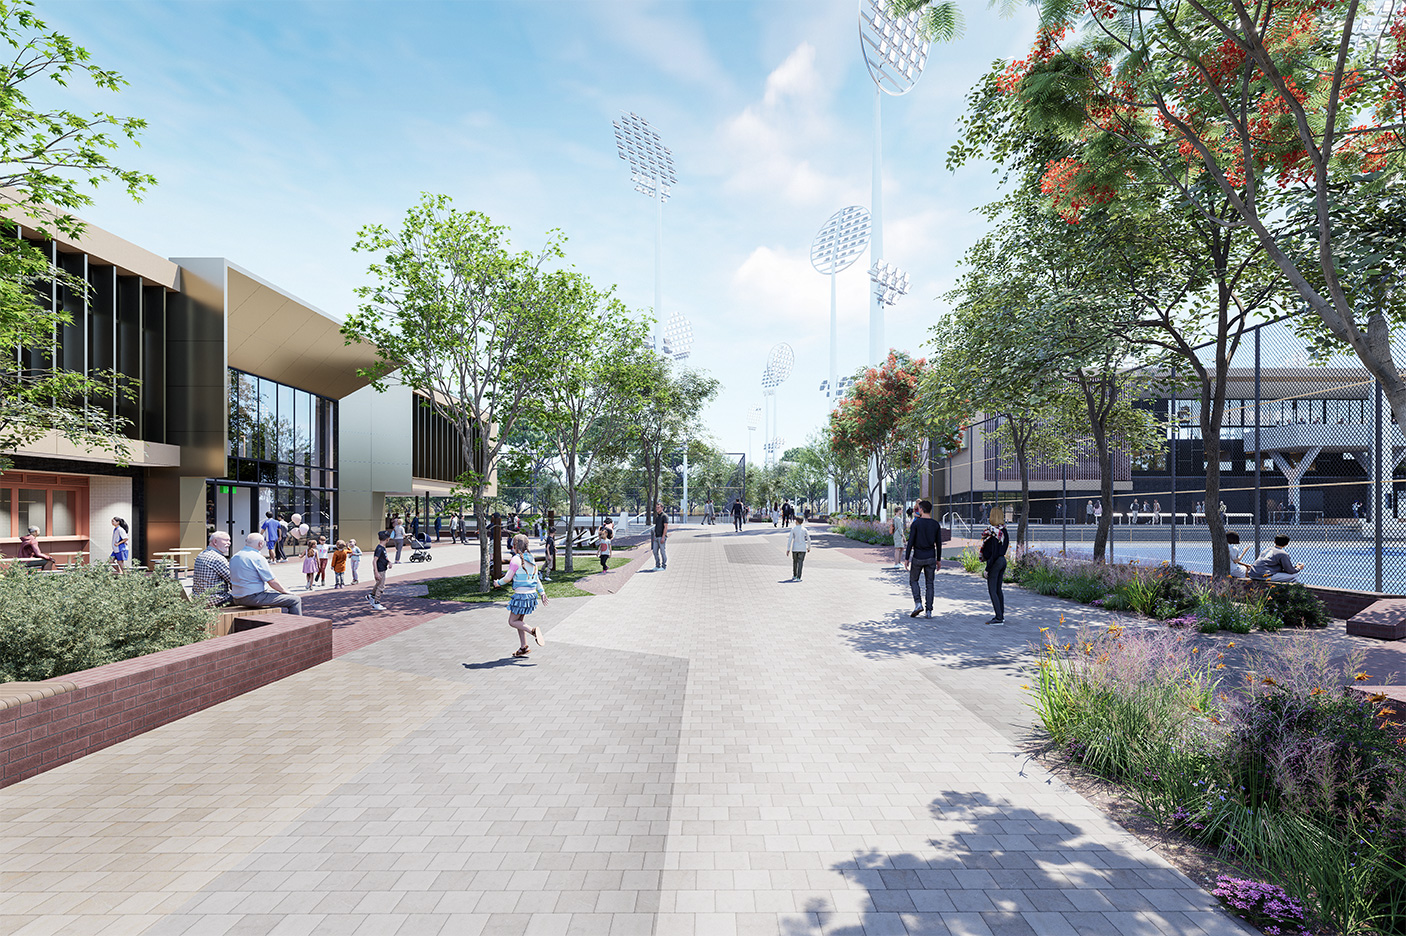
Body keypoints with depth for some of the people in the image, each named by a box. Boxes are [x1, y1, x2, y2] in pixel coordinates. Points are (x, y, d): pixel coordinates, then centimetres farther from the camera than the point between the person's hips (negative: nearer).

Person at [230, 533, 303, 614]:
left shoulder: (233, 558, 10)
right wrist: (286, 591, 0)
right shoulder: (258, 558, -17)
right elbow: (272, 582, -16)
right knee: (295, 600, -7)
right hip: (255, 598, -10)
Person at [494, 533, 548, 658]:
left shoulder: (516, 559, -15)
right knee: (519, 620, 19)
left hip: (521, 595, -8)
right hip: (532, 594, 8)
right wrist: (542, 592, 15)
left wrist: (498, 582, 7)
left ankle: (533, 631, -16)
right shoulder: (530, 559, 9)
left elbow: (508, 578, -12)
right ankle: (524, 647, 19)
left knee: (512, 622, 5)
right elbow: (536, 578, 12)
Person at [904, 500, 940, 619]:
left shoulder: (916, 523, -9)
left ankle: (918, 603, -4)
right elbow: (938, 543, 7)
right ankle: (929, 610, 7)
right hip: (931, 558, 3)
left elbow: (911, 542, -11)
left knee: (913, 580, 13)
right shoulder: (935, 524, 3)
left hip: (918, 557, -3)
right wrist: (938, 560, 15)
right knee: (929, 584, 8)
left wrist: (906, 558, -5)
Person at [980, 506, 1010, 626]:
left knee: (992, 591, -3)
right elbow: (1005, 545, 13)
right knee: (998, 589, 16)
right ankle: (1001, 616, 22)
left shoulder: (994, 533, -19)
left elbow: (994, 553, -21)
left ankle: (999, 618, -3)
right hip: (1003, 561, 9)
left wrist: (987, 569, -16)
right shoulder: (1004, 531, 7)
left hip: (995, 562, -9)